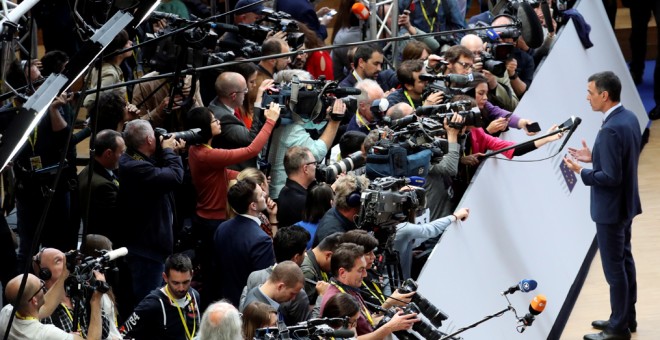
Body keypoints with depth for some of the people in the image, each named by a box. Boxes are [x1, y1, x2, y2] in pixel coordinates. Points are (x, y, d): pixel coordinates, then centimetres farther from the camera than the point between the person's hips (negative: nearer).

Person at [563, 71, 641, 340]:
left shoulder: (610, 130, -28)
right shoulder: (629, 118, 2)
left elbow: (610, 177, -28)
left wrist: (581, 171, -15)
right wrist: (593, 158, 8)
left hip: (611, 209, -10)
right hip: (626, 203, 10)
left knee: (614, 267, 1)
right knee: (625, 260, 20)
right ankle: (627, 317, 32)